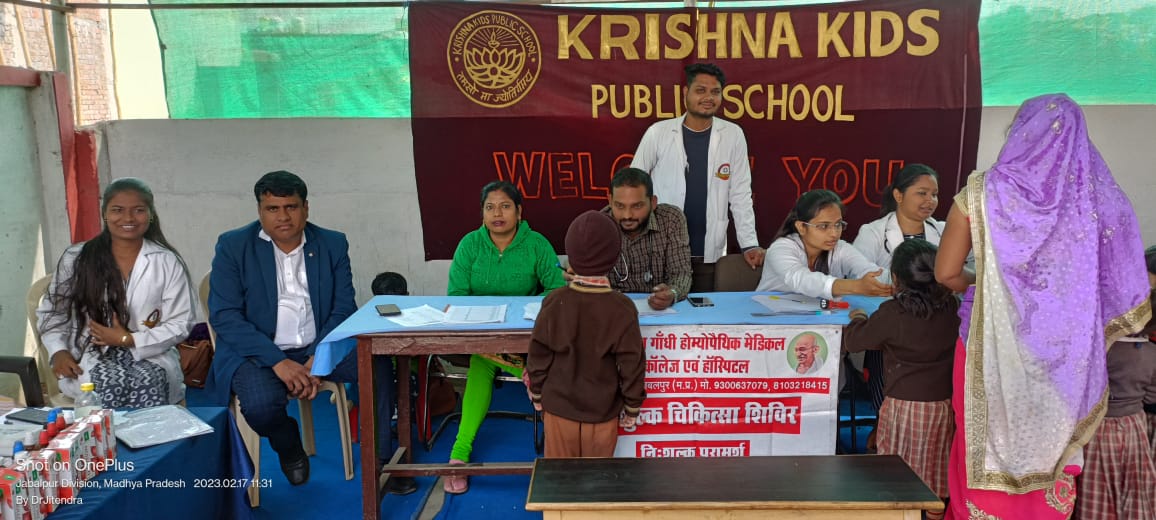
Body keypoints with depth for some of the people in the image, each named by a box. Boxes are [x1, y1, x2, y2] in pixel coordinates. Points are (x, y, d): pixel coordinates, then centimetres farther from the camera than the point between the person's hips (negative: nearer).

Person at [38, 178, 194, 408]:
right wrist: (58, 351, -1)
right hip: (90, 357, 1)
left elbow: (180, 324, 3)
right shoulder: (76, 259, 8)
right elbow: (51, 312, 17)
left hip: (150, 356, 0)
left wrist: (129, 340, -9)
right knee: (113, 382, -33)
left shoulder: (167, 262, 5)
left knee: (148, 381, -35)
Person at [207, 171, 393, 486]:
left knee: (379, 365, -22)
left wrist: (317, 359, -19)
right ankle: (288, 447, 5)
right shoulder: (233, 246, -4)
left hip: (320, 347, 2)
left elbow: (343, 309, -1)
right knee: (261, 403, -32)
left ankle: (379, 460, -4)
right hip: (257, 352, -2)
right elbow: (224, 316, -12)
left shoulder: (333, 244, 3)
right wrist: (278, 362, -23)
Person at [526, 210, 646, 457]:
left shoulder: (554, 303, -14)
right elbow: (632, 365, -11)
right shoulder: (622, 309, -17)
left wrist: (537, 397, 10)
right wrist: (631, 409, 3)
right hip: (603, 411, -1)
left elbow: (538, 357, -5)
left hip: (558, 408, 1)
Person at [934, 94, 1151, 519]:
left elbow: (946, 274, -3)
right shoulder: (1097, 197, -2)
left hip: (993, 350, -2)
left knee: (989, 458, 13)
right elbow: (1125, 292, 2)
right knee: (1048, 460, 16)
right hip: (1066, 358, 2)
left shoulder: (983, 190, -6)